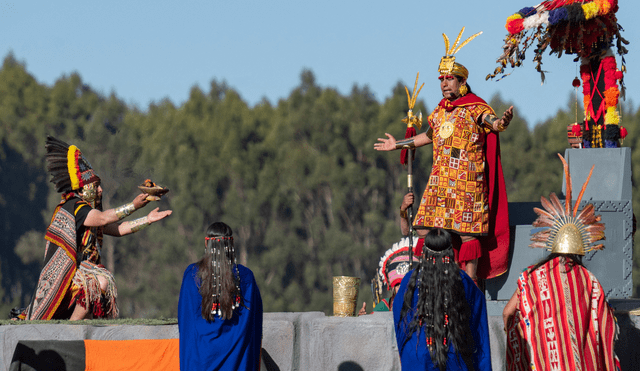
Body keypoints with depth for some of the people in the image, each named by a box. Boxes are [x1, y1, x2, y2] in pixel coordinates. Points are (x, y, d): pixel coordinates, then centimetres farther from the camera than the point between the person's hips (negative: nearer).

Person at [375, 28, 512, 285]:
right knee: (423, 229, 1)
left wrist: (502, 122, -45)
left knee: (467, 232, -8)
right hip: (439, 182, 7)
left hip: (467, 182, -7)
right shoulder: (440, 112, 17)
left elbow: (492, 123, -21)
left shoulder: (475, 109, -3)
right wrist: (399, 145, 44)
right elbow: (429, 136, 34)